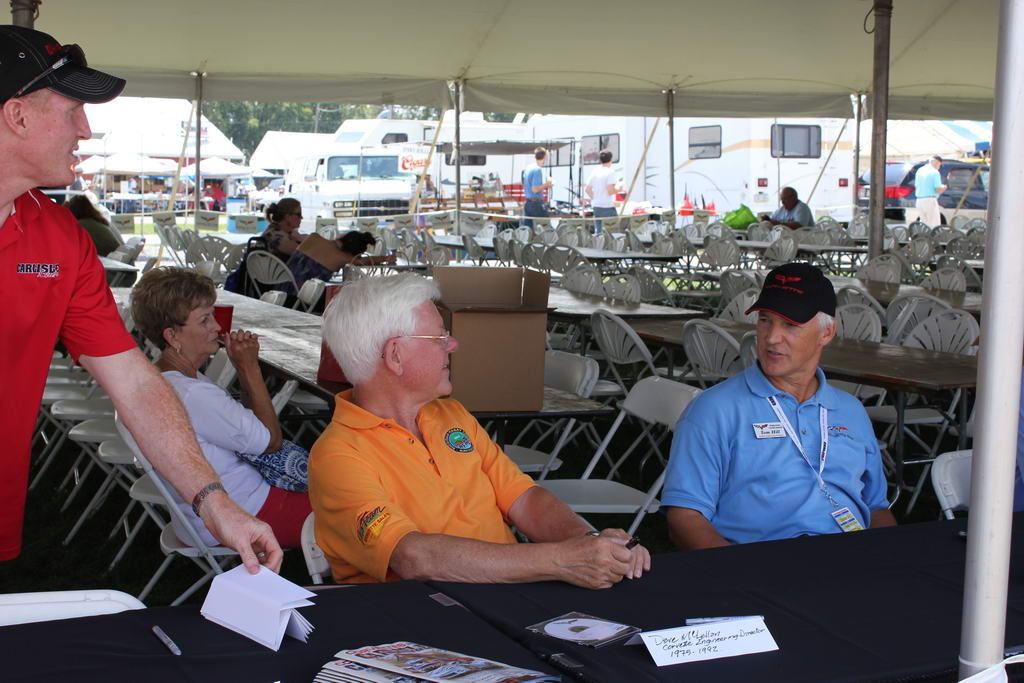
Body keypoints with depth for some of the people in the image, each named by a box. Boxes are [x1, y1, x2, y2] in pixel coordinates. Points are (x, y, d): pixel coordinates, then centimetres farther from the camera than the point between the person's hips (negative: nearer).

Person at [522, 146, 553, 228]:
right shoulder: (538, 170, -16)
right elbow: (535, 189, -20)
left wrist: (545, 186, 18)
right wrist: (547, 184, -9)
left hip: (527, 203, 8)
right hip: (537, 203, -8)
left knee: (526, 228, 7)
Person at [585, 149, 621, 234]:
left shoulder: (595, 172, 8)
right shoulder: (610, 171, -11)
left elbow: (587, 190, 12)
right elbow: (610, 191, -18)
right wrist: (619, 187, 0)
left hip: (596, 207, 7)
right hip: (608, 207, -7)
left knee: (598, 232, 9)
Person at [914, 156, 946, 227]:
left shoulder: (919, 171, 12)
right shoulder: (935, 172, -10)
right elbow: (938, 190, -14)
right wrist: (944, 187, 8)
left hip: (919, 201, 7)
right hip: (930, 201, -7)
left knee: (923, 223, 15)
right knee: (934, 225, -3)